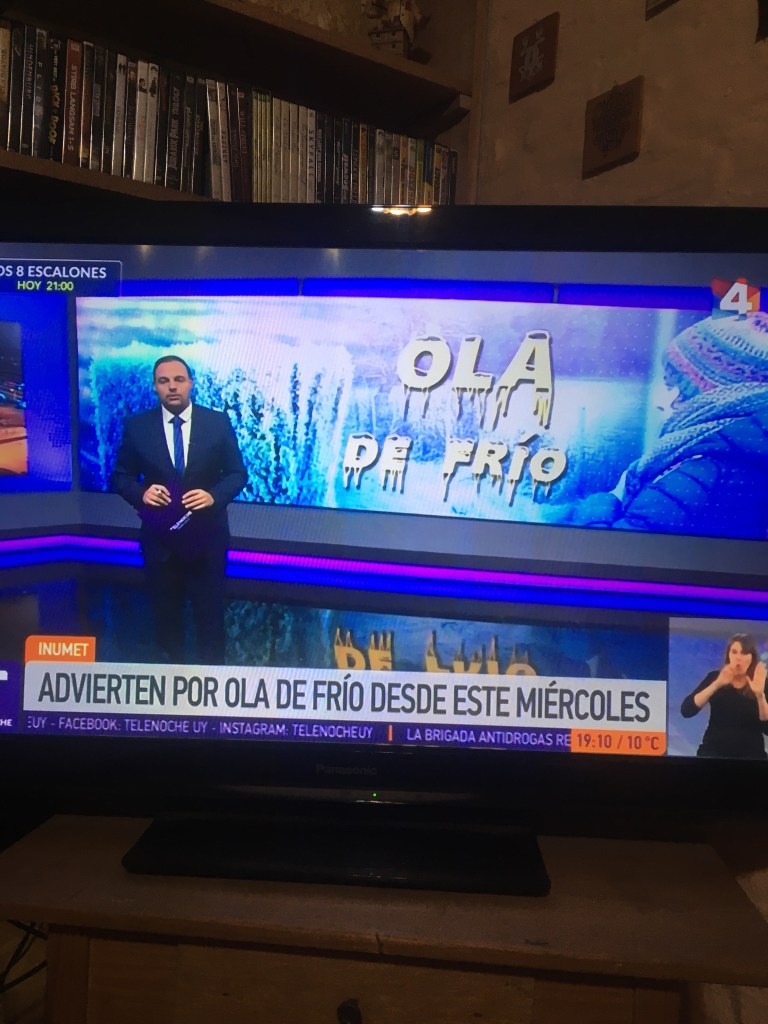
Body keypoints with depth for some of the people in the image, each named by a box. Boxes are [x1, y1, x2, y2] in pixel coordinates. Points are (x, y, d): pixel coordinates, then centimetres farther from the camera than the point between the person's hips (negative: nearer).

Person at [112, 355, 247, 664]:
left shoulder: (218, 422, -4)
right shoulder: (136, 426, -3)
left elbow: (238, 473, -1)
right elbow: (120, 476, 3)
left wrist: (214, 496, -20)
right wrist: (141, 492, -19)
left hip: (207, 535, -1)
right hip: (159, 536, 1)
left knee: (210, 612, 10)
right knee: (166, 612, 15)